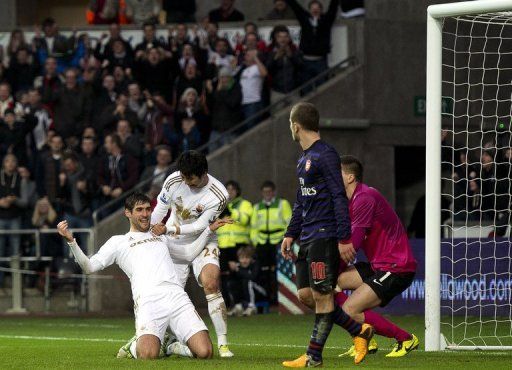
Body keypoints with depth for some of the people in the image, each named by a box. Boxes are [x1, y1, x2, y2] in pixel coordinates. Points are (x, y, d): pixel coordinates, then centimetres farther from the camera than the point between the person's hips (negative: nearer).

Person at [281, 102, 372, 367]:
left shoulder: (326, 155, -11)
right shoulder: (304, 159, 18)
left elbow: (339, 197, -15)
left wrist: (344, 238, -19)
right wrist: (291, 234, 23)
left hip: (324, 236, -10)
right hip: (307, 238, 10)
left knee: (322, 295, -6)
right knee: (306, 294, 6)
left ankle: (314, 356, -4)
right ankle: (359, 331, 14)